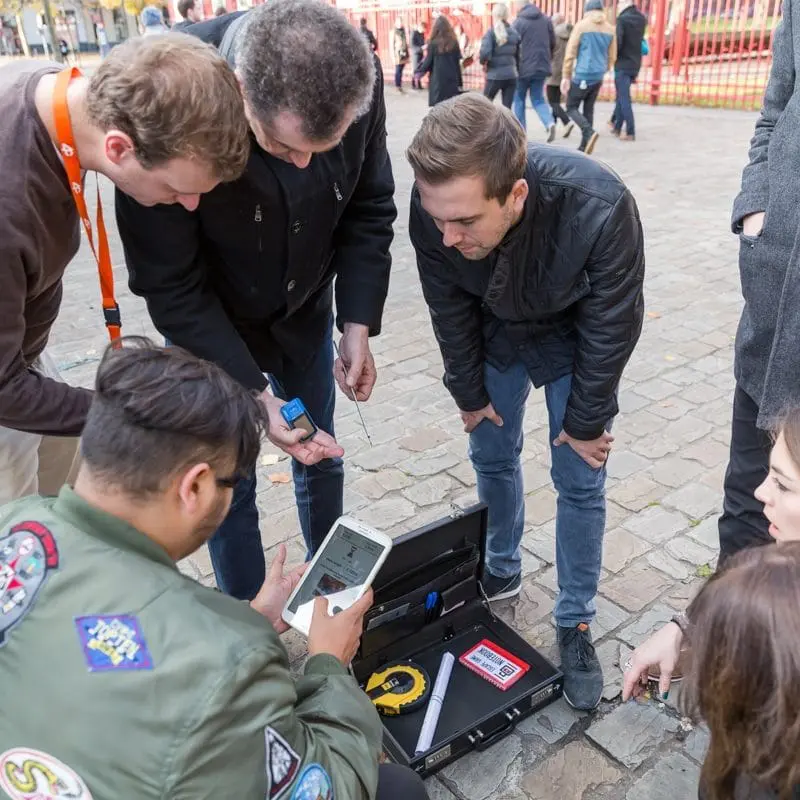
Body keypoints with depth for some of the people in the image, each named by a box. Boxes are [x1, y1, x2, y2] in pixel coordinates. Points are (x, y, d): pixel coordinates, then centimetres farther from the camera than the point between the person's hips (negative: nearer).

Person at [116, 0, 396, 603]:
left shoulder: (355, 78, -23)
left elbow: (369, 211, -7)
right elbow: (170, 284, -24)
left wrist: (359, 325, -15)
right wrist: (253, 392, -28)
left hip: (307, 311, 4)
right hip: (209, 325, -3)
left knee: (321, 457, 17)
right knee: (229, 481, 4)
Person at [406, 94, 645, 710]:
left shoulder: (599, 208, -40)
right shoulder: (435, 205, -31)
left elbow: (610, 329, -24)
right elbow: (450, 310, -13)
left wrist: (585, 422, -13)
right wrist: (469, 393, -2)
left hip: (575, 341, -2)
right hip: (494, 335, 3)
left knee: (580, 482, 2)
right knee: (493, 458, 13)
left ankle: (576, 625, 21)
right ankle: (503, 570, 39)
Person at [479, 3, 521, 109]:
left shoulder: (491, 33, -8)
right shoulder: (514, 33, 7)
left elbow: (485, 53, -19)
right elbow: (518, 55, 8)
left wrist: (483, 62, 0)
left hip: (495, 76, -3)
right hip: (511, 76, 4)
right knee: (507, 108, 4)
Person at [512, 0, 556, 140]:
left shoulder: (518, 22, -10)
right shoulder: (546, 19, 7)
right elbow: (552, 43, 13)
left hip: (523, 68, -5)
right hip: (541, 66, 5)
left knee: (519, 100, 11)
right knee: (538, 99, 14)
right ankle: (550, 123, -11)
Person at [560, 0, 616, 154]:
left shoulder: (581, 26, -5)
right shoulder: (611, 29, 8)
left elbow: (570, 53, -8)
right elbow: (612, 57, 13)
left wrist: (566, 76, -3)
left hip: (582, 75, -5)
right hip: (598, 77, 5)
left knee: (571, 107, 5)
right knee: (589, 109, 13)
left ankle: (589, 132, -18)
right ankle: (584, 146, 12)